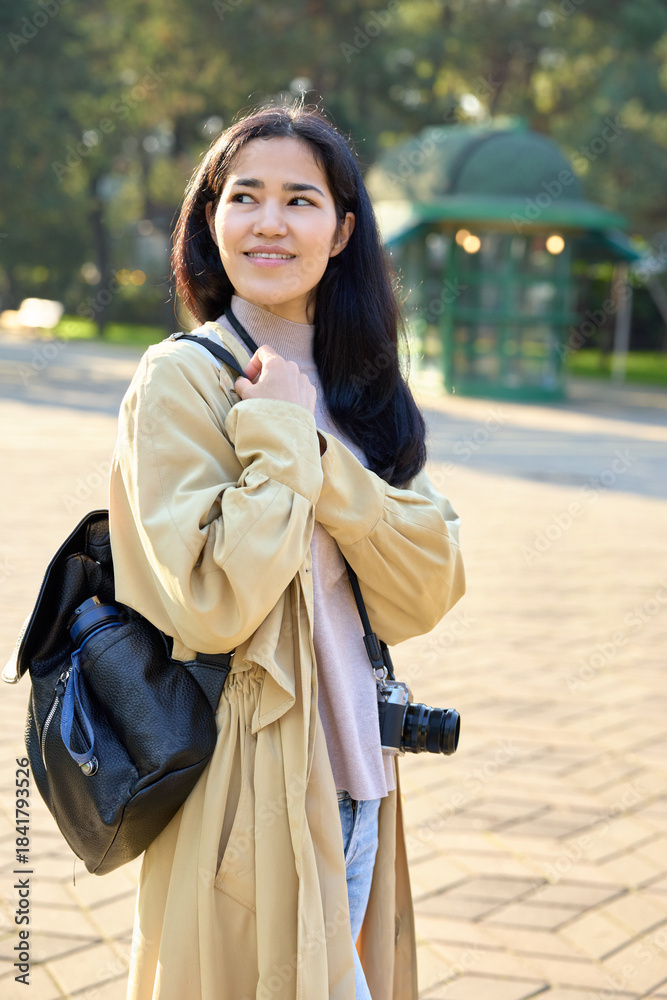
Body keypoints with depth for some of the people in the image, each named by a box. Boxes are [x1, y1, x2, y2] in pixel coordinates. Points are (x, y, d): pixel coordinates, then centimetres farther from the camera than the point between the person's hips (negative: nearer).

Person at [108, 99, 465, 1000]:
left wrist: (319, 452, -15)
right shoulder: (181, 378, -12)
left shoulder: (359, 385, 7)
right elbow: (211, 606, -23)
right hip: (248, 791, -6)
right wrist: (282, 442, -17)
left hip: (356, 783, 7)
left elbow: (428, 596, -4)